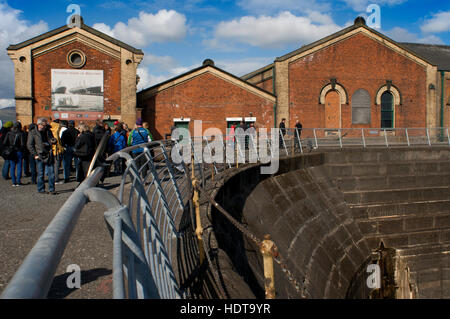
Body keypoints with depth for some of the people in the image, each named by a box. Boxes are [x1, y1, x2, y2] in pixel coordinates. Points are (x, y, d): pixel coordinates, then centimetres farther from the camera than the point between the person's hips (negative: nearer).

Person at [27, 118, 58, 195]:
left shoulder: (48, 131, 12)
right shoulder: (32, 133, -1)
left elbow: (52, 139, 21)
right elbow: (29, 145, -1)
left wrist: (54, 141, -5)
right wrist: (35, 154, -7)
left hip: (49, 155, 4)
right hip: (40, 156, -3)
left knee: (51, 173, 1)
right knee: (40, 174, 3)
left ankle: (52, 189, 8)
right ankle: (41, 189, 15)